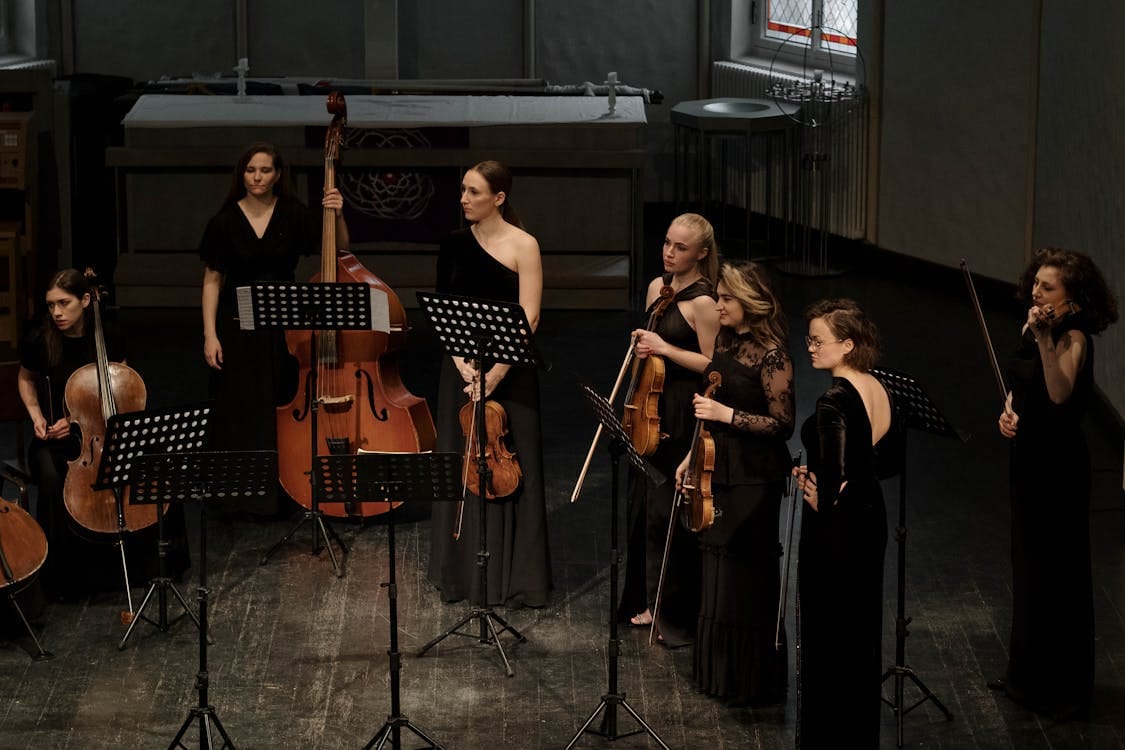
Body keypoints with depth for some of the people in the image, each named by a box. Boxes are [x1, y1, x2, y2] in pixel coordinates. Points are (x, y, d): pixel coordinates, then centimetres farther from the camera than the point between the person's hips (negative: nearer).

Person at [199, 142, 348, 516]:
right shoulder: (224, 222, -2)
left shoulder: (294, 216, 0)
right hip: (238, 326, -1)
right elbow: (212, 280, 1)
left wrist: (337, 215, -17)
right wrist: (210, 335, -5)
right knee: (241, 411, 0)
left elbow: (340, 249, 2)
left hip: (284, 322, 1)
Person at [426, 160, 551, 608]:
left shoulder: (523, 246, -7)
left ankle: (515, 578, 6)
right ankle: (461, 574, 17)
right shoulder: (455, 245, 5)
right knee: (460, 466, 7)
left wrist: (495, 372, -19)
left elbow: (527, 318, -12)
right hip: (462, 367, 4)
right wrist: (462, 362, -11)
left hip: (509, 369, -4)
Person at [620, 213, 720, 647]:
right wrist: (642, 346, 6)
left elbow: (711, 365, -16)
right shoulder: (657, 287, 9)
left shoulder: (702, 303, -15)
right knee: (644, 505, 14)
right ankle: (651, 600, 27)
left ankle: (678, 615, 3)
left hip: (683, 416, -8)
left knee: (668, 511, -6)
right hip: (653, 407, 8)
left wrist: (664, 349, -21)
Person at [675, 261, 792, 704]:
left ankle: (753, 683, 8)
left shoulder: (770, 355, -17)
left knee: (745, 579, -2)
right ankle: (719, 672, 26)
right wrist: (693, 458, 14)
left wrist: (727, 415, -22)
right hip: (718, 473, 8)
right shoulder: (726, 343, 8)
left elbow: (782, 424, -17)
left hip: (754, 480, -8)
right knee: (717, 575, 15)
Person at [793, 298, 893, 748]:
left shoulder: (835, 400, -23)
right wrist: (822, 476, 4)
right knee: (863, 634, 18)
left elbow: (833, 477, -30)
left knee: (824, 641, 2)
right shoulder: (879, 391, 4)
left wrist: (822, 500, -12)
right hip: (871, 518, 9)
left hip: (836, 526, -9)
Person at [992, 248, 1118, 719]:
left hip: (1059, 465, -9)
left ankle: (1063, 688, 10)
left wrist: (1045, 339, -41)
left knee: (1058, 572, 0)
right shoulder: (1031, 329, 6)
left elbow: (1060, 395, -35)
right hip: (1027, 455, 9)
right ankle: (1028, 674, 32)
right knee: (1027, 564, 18)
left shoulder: (1073, 338, -18)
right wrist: (1009, 410, 1)